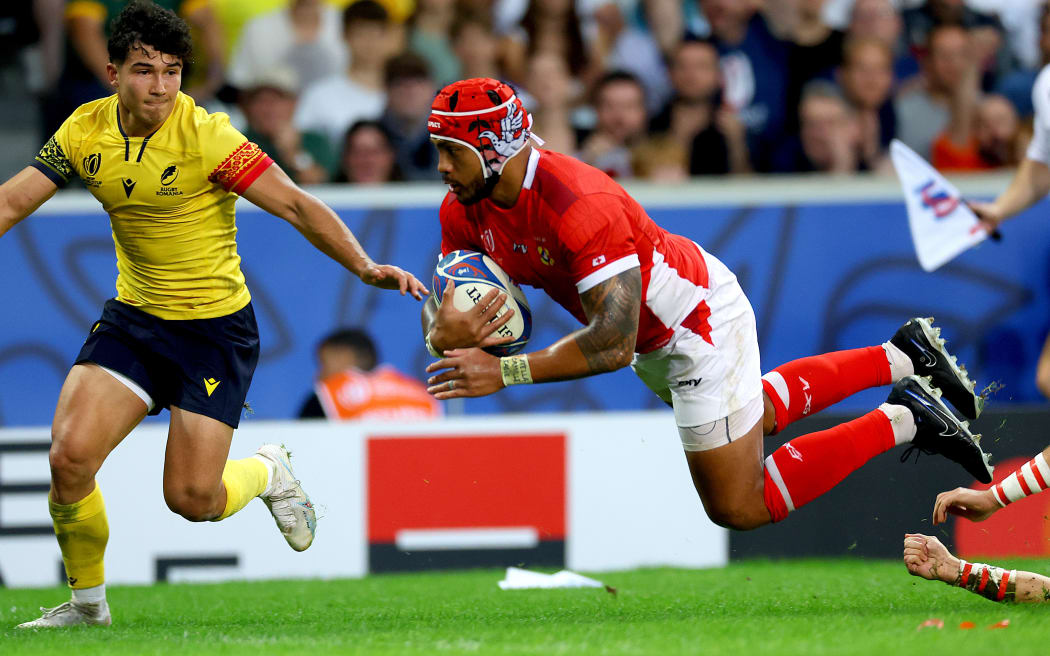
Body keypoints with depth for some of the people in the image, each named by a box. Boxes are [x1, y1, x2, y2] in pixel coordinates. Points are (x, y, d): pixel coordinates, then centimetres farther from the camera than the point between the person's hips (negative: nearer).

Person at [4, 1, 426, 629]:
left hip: (215, 327, -4)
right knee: (70, 456, -14)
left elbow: (296, 205, -22)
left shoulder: (206, 135, -20)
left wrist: (365, 266, -34)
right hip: (132, 317, 4)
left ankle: (268, 472, 28)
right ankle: (87, 601, 9)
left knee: (192, 498, -7)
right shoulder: (87, 130, -5)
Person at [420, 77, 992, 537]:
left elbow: (614, 343, -40)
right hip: (656, 338, 9)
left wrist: (505, 372, -42)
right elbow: (439, 309, -7)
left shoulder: (579, 206, -38)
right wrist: (445, 335, -32)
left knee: (739, 509, -2)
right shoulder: (465, 212, -12)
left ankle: (899, 422, 5)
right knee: (757, 412, 33)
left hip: (700, 321, -9)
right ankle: (898, 360, 38)